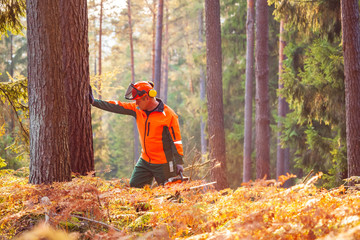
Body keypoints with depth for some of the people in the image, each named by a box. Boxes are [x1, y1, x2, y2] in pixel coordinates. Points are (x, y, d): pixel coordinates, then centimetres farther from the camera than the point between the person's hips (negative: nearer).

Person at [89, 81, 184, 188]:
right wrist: (94, 102, -4)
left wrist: (179, 162, -15)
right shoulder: (137, 109, 2)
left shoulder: (168, 115, -14)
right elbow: (117, 107, 1)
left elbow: (176, 140, -12)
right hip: (144, 161, 6)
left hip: (163, 164, -6)